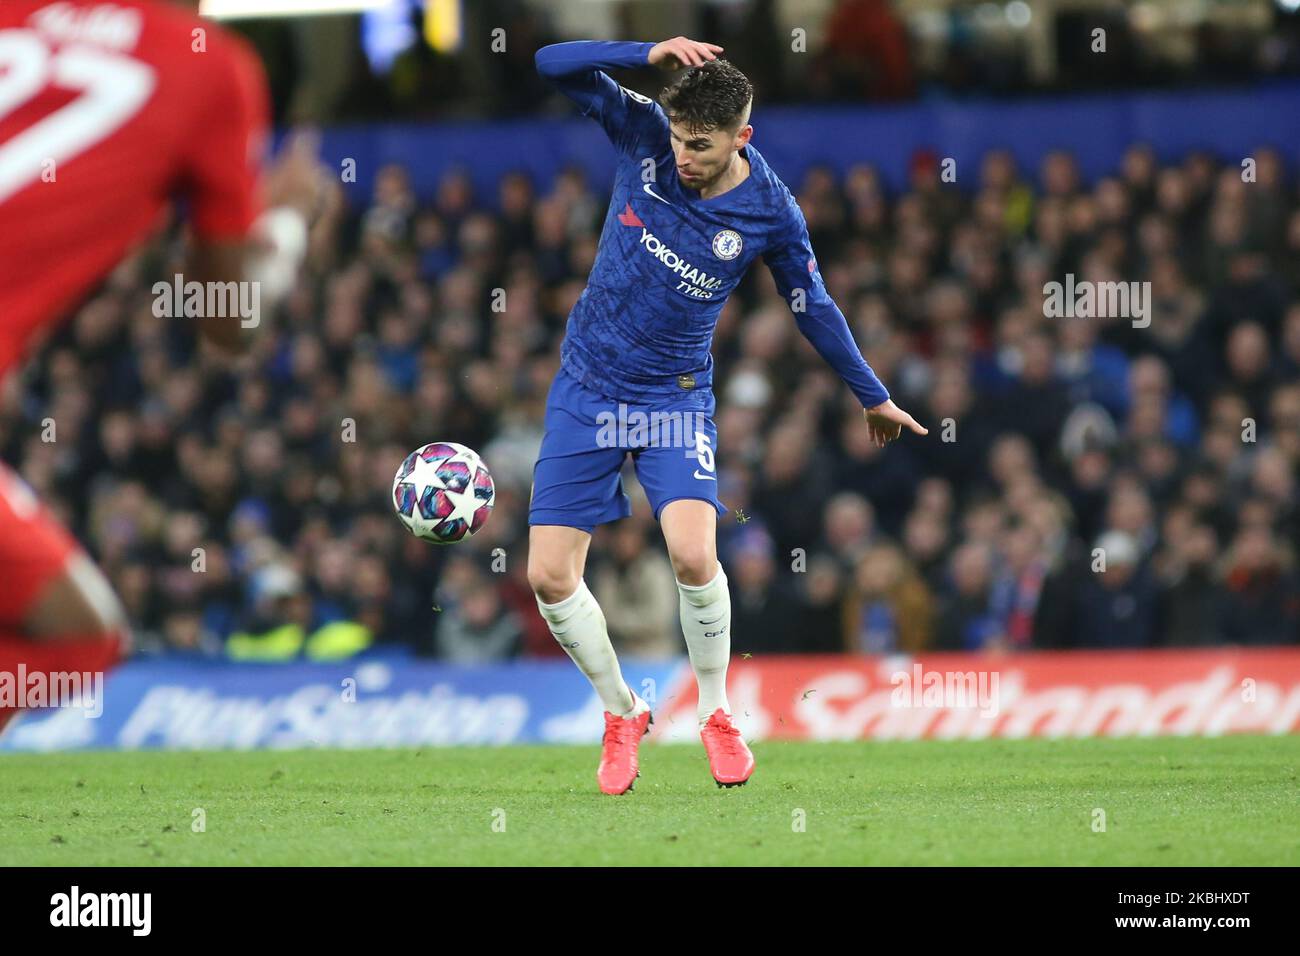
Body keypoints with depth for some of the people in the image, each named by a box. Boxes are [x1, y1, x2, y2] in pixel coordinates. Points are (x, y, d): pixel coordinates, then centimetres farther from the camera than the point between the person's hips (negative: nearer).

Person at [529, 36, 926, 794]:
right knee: (549, 575, -6)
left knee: (693, 554, -25)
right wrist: (650, 54, -31)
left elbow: (813, 308, 4)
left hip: (675, 398, -2)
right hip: (586, 385, 2)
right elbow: (555, 65, -17)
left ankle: (717, 714, 1)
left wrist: (874, 398, 13)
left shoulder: (771, 213, -12)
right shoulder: (646, 136, -10)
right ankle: (622, 715, 18)